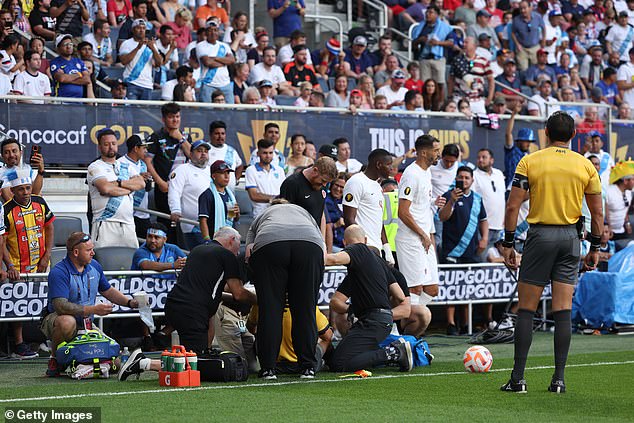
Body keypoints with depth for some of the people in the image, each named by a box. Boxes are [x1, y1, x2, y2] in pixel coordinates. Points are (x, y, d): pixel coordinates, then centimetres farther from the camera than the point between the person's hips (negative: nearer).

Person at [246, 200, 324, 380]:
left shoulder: (259, 218, 37)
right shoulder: (303, 212, 41)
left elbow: (249, 250, 17)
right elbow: (324, 250, 27)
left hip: (268, 244, -1)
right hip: (309, 244, 1)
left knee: (269, 309, 5)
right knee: (305, 309, 8)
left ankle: (268, 368, 3)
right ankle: (308, 367, 8)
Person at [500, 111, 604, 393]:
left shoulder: (529, 162, -2)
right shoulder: (586, 165, 4)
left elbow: (513, 206, -5)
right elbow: (597, 212, 6)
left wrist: (508, 244, 1)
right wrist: (595, 248, 14)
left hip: (540, 235, -2)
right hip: (570, 237, 2)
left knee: (526, 309, 2)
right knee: (563, 310, 3)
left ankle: (518, 378, -1)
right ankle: (559, 379, 2)